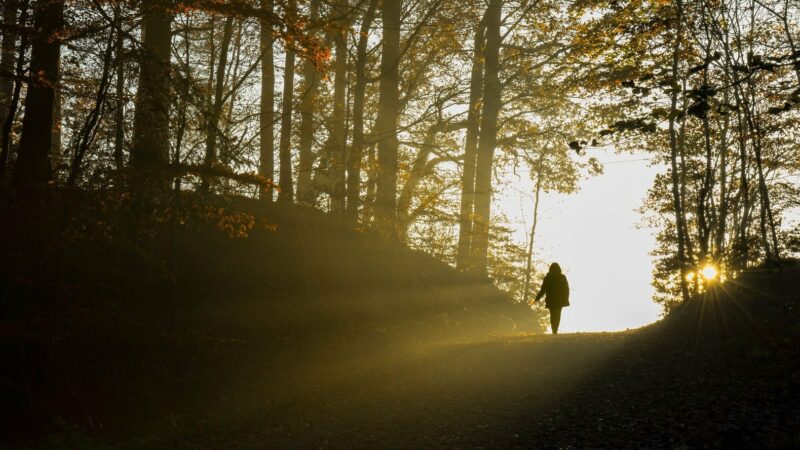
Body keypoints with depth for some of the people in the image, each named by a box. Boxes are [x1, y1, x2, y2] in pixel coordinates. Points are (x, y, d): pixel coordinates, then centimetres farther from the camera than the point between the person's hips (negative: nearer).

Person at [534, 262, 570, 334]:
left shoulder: (547, 278, -7)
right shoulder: (562, 277, -3)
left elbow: (543, 290, -7)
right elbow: (566, 289, 1)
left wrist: (536, 299, 1)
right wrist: (566, 299, 11)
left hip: (551, 300, -1)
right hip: (560, 300, 1)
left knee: (553, 315, 10)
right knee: (558, 315, 9)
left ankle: (554, 330, -2)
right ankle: (555, 330, -3)